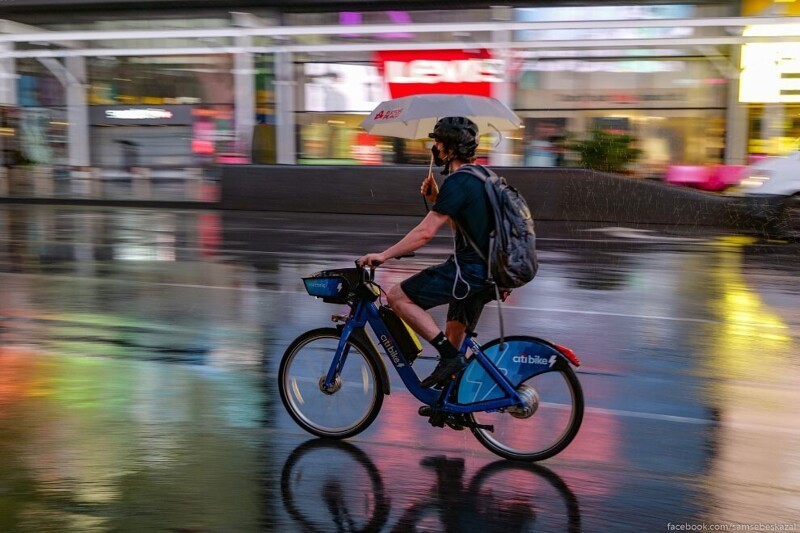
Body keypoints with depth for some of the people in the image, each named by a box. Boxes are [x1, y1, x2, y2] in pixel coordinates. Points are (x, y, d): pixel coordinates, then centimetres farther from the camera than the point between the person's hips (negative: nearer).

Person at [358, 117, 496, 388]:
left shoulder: (458, 182, -16)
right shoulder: (478, 177, 15)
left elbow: (426, 231, -21)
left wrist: (384, 255, -18)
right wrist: (436, 200, 13)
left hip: (467, 269, -10)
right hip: (486, 271, 10)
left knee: (398, 296, -8)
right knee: (455, 336, 21)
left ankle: (450, 356, -9)